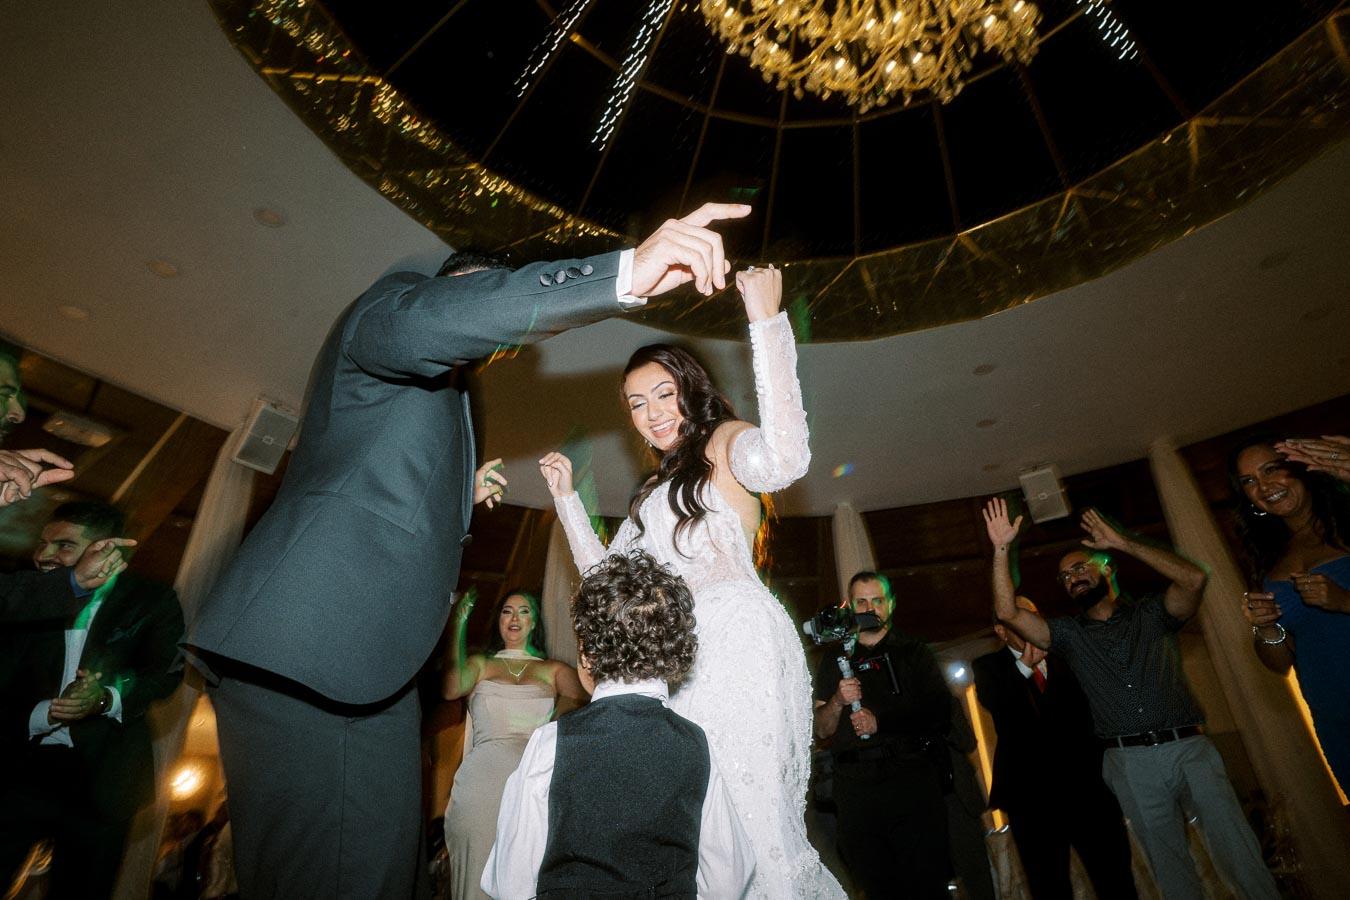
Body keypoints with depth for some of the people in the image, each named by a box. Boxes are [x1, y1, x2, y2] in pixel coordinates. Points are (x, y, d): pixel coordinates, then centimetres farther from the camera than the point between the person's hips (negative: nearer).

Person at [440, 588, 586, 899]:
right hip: (485, 766, 1)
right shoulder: (479, 664, 21)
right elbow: (451, 690, 1)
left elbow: (578, 703, 3)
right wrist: (457, 626, 0)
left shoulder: (555, 670, 19)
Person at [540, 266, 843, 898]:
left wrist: (767, 321, -20)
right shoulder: (657, 488, 27)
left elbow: (784, 460, -21)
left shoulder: (726, 443, 5)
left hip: (735, 639, -7)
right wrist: (565, 495, 25)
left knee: (744, 807, -13)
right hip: (678, 656, 7)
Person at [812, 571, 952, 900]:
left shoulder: (913, 651, 7)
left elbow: (939, 712, -5)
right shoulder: (834, 661, 10)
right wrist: (837, 702, -15)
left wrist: (881, 722, -15)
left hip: (911, 778, -1)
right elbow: (822, 730, 6)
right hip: (855, 786, 2)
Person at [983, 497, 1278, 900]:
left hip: (1189, 747, -1)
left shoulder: (1151, 613, 7)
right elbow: (1008, 613, -6)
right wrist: (1001, 550, -11)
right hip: (1132, 763, 1)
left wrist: (1124, 543, -10)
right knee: (1170, 867, 7)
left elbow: (1194, 578, -12)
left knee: (1240, 856, 0)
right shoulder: (1069, 633, 8)